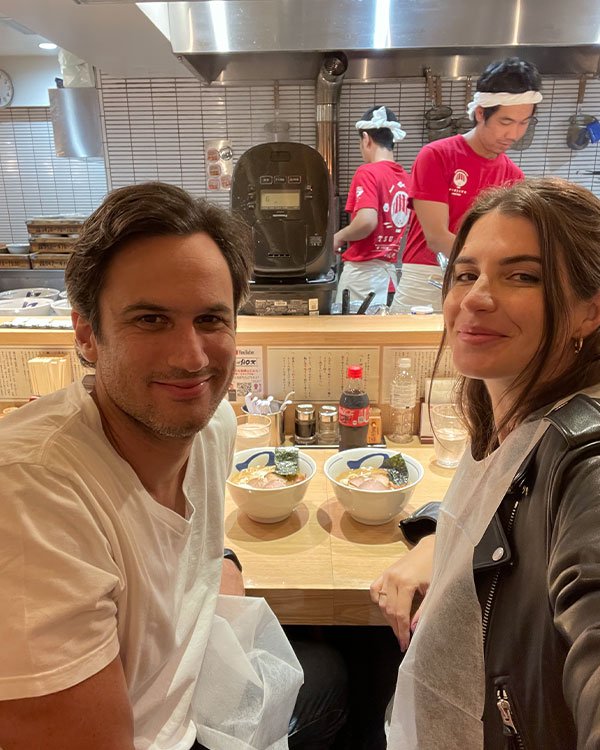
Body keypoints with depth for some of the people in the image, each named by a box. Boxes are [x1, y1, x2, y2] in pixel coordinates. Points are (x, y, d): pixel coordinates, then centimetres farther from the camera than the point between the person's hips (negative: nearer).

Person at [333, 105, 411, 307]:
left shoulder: (367, 172, -10)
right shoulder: (405, 177, 10)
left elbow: (367, 221, -22)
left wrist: (338, 237, -6)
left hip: (364, 268, -7)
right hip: (392, 269, 7)